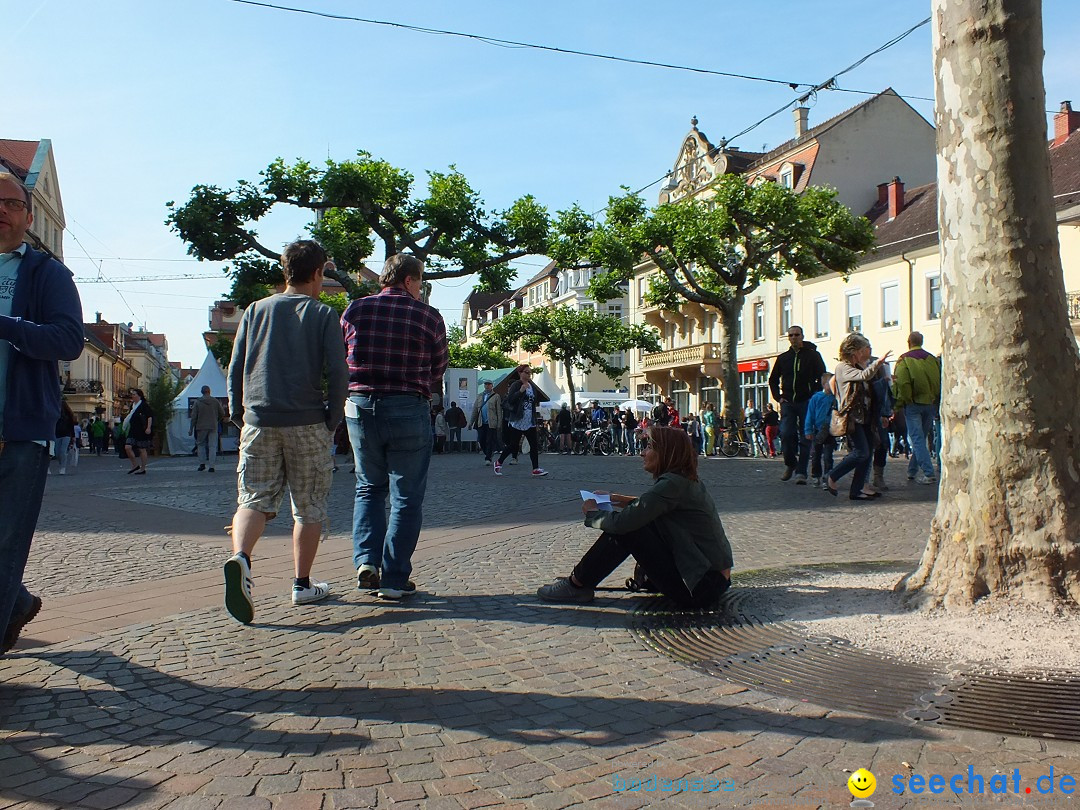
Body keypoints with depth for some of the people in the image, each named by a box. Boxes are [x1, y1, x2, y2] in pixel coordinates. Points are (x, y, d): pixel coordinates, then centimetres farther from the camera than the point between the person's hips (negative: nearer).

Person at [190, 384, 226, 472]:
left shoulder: (197, 402, -2)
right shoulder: (215, 401, 1)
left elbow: (194, 416, -3)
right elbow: (222, 413, 5)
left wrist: (191, 429, 2)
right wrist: (218, 420, 25)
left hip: (201, 427, -1)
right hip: (213, 427, 1)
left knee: (201, 444, 14)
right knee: (212, 446, 2)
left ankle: (202, 464, 8)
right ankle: (211, 466, -2)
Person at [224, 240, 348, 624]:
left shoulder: (255, 310, 10)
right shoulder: (323, 314, 0)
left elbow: (235, 368, 9)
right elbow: (337, 372, -8)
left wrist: (238, 415, 16)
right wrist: (333, 420, 2)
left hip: (259, 421, 3)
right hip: (307, 423, -2)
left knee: (254, 500, 4)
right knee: (309, 508, 9)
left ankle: (240, 558, -24)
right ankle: (302, 584, 15)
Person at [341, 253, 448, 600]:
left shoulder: (356, 309, 4)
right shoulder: (428, 316, -2)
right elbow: (439, 370, 4)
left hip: (360, 407, 3)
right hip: (408, 411, -3)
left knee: (369, 487, 21)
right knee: (406, 497, 7)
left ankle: (366, 560, 6)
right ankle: (394, 579, 8)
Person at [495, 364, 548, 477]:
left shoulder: (532, 385, 13)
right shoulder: (515, 385, -8)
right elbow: (510, 400, -21)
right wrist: (521, 391, -29)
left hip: (530, 422, 6)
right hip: (517, 421, -6)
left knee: (534, 445, -2)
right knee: (513, 445, 1)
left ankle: (536, 469, -1)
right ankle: (499, 462, 21)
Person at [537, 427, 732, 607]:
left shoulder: (672, 484, -20)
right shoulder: (687, 481, 8)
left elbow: (621, 522, -22)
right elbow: (648, 505, 25)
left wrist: (592, 512, -2)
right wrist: (615, 499, 13)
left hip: (702, 588, -9)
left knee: (626, 529, -11)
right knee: (633, 523, 10)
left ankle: (577, 585, 4)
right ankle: (580, 579, 18)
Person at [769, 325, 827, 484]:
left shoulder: (813, 355, 2)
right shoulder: (783, 358, 11)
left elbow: (823, 377, 1)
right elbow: (773, 380, 21)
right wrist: (778, 397, 9)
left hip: (807, 403, -2)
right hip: (788, 403, 2)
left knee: (805, 438, -2)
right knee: (786, 434, -9)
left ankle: (801, 472, 1)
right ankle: (790, 464, 13)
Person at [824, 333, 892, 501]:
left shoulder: (859, 367, 19)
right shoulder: (843, 367, -8)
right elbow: (864, 376, -25)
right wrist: (877, 363, -37)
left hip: (864, 416, 9)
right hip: (851, 416, -9)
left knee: (868, 451, 3)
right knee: (861, 452, -14)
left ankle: (857, 489, 7)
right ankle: (831, 478, 2)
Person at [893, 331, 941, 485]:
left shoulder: (904, 360, -6)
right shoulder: (932, 359, 8)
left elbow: (902, 383, -16)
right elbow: (940, 382, 6)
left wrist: (900, 403, -8)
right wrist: (937, 402, 12)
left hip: (913, 404, -5)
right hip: (931, 403, 5)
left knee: (917, 439, -3)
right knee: (922, 437, 15)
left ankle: (929, 474, -11)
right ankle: (912, 471, 24)